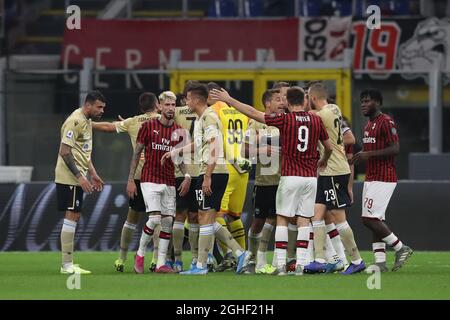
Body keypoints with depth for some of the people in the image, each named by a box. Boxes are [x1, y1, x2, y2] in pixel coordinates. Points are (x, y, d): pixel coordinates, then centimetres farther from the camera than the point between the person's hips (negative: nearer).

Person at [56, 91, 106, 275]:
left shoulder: (87, 122, 16)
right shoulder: (75, 121, -16)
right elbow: (64, 151, -21)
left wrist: (93, 174, 22)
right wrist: (80, 176, -23)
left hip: (76, 178, 10)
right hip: (69, 178, -10)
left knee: (74, 217, 11)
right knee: (71, 216, -10)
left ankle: (68, 264, 15)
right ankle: (67, 265, -8)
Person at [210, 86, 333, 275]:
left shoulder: (285, 119, -6)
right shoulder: (316, 120, 5)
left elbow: (253, 113, -6)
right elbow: (329, 147, 16)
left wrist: (228, 100, 1)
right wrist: (323, 161, 38)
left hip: (290, 176, -3)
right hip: (310, 177, 3)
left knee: (282, 219, 4)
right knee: (303, 221, 5)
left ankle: (281, 265, -2)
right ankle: (300, 264, -1)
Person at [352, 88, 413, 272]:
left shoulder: (386, 122, -12)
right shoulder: (369, 125, 19)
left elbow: (395, 149, -20)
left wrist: (369, 154, -22)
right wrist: (360, 157, 10)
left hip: (383, 179, -10)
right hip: (371, 179, 10)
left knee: (369, 219, -13)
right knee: (376, 221, 6)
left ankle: (401, 248, -3)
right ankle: (380, 262, 7)